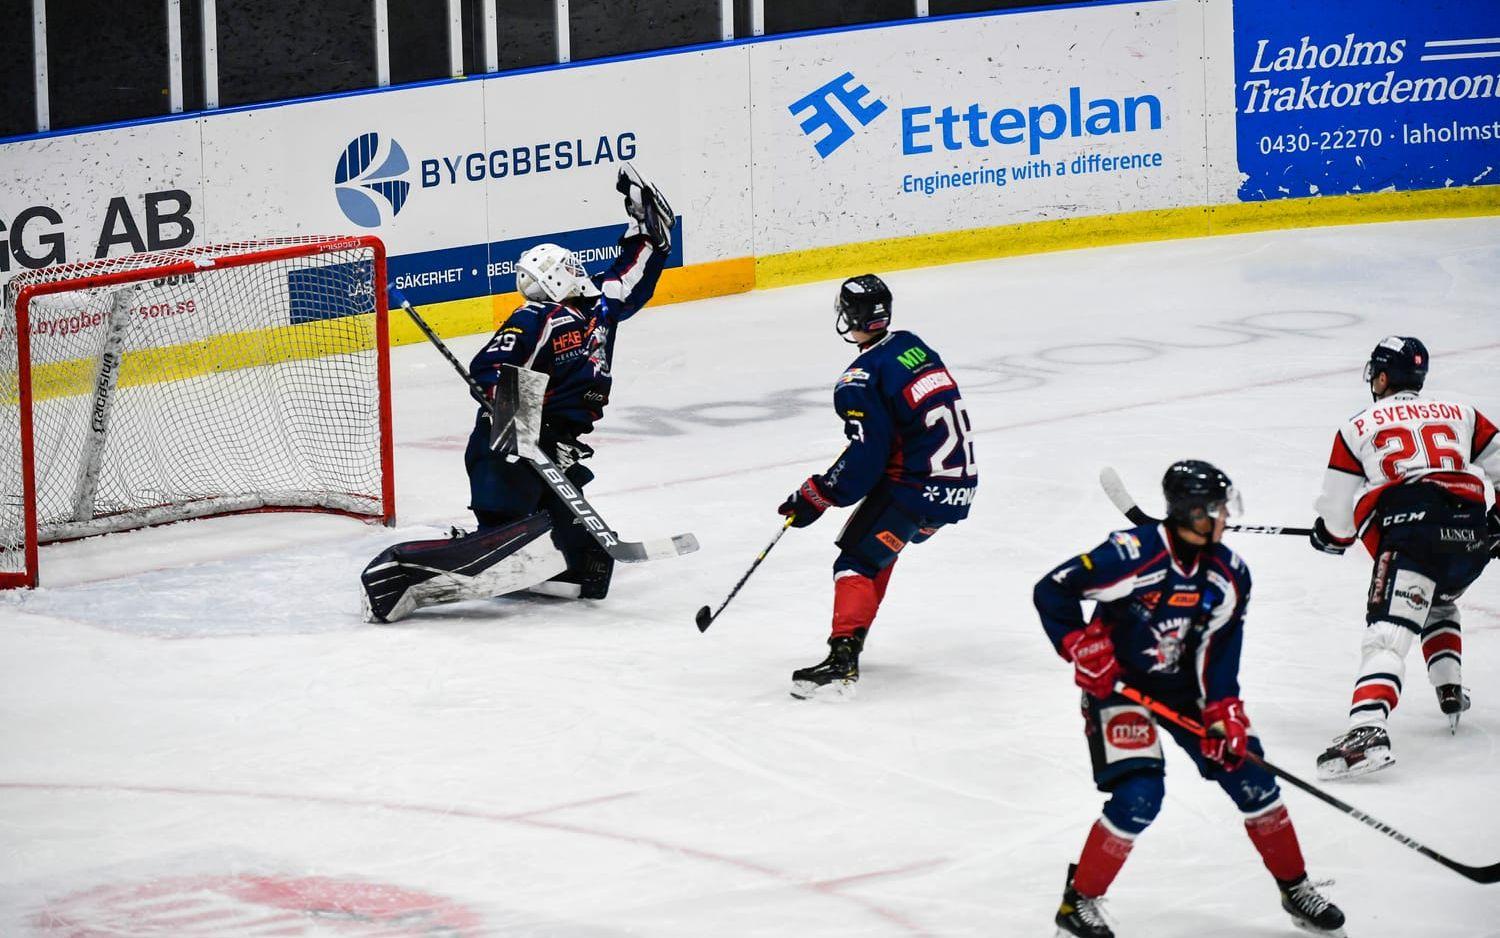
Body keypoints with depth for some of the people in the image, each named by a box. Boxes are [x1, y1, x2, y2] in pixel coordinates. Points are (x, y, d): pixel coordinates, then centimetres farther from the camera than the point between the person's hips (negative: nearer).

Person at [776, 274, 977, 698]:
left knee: (858, 558, -7)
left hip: (917, 487, -9)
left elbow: (864, 459, -18)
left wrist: (815, 497, -9)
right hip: (960, 483, 9)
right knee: (879, 544, 25)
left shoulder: (861, 379, -15)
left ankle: (842, 661, -21)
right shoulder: (912, 347, 11)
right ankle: (852, 640, 28)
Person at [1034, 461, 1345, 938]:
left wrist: (1224, 714, -19)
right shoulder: (1133, 555, -27)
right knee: (1138, 796, -21)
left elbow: (1219, 651, -7)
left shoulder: (1228, 575, -8)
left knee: (1247, 770, 1)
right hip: (1116, 682, -6)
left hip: (1183, 684, 6)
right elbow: (1051, 591, -23)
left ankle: (1296, 889, 18)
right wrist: (1082, 647, -26)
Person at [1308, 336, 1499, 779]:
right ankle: (1451, 694, 25)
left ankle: (1368, 729, -37)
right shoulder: (1460, 414, 26)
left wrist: (1329, 536, 38)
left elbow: (1337, 519, 17)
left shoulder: (1357, 427, 17)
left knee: (1386, 635, -15)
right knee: (1438, 605, 35)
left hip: (1410, 534, -5)